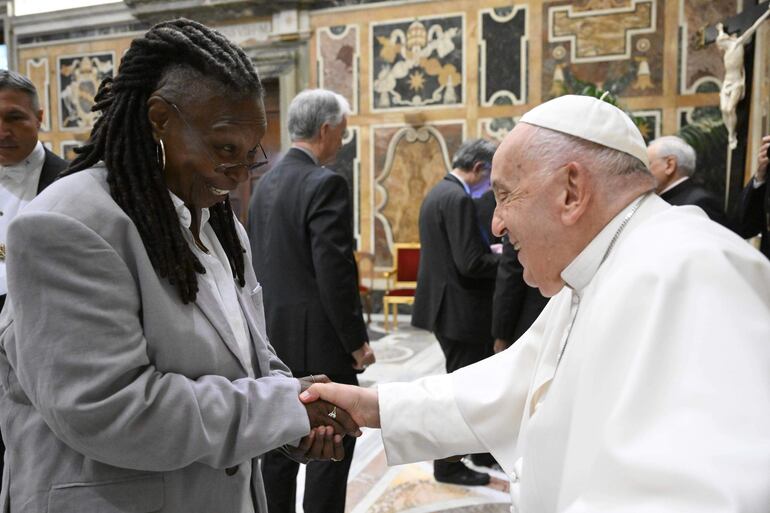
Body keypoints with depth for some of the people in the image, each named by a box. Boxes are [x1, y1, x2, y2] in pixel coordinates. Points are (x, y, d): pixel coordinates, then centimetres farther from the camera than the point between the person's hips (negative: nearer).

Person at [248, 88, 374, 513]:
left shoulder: (266, 182, 9)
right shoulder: (325, 184, -16)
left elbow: (258, 261, 13)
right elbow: (335, 273, -21)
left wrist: (269, 325, 19)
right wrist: (356, 341, -12)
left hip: (274, 335, 9)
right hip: (317, 338, -8)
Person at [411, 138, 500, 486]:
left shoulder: (438, 192, 12)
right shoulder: (458, 198, -20)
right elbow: (470, 263, -25)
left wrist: (492, 252, 9)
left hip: (445, 303, 10)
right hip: (458, 308, -10)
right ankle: (448, 465, 21)